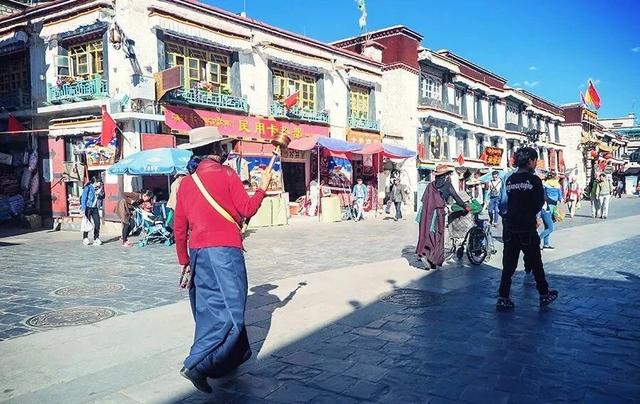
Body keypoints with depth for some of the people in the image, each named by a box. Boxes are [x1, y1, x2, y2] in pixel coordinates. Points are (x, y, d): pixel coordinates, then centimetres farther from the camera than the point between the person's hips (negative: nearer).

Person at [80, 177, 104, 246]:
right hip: (88, 208, -5)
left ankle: (96, 239, 5)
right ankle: (85, 238, 17)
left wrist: (101, 190, -1)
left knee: (97, 223, -3)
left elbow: (102, 197, 14)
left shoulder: (98, 189, 10)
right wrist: (83, 209, -15)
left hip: (95, 209, 5)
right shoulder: (88, 188, -7)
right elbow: (83, 199, -10)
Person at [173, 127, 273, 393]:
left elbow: (179, 226, 11)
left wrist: (184, 260, 18)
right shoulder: (226, 175, -5)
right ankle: (197, 364, -12)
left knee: (210, 310, 15)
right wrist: (263, 188, 12)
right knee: (230, 311, -2)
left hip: (197, 252, 7)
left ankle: (236, 355, 29)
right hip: (224, 250, -7)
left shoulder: (187, 181, 10)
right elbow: (247, 209, -3)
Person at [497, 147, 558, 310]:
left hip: (509, 228, 4)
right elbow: (540, 203, -4)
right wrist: (530, 214, 13)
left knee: (508, 264, 7)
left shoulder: (509, 180, 4)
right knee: (535, 262, 12)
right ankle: (544, 295, 26)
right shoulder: (534, 180, -10)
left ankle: (503, 298, 7)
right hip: (527, 229, -4)